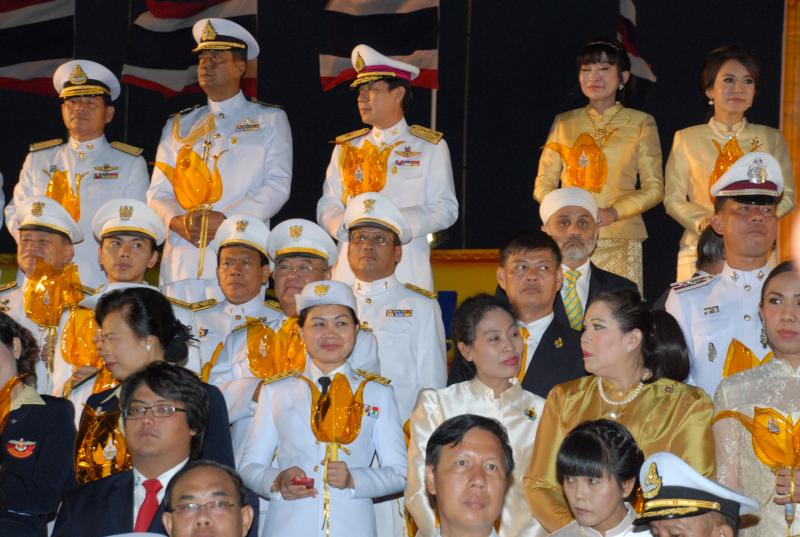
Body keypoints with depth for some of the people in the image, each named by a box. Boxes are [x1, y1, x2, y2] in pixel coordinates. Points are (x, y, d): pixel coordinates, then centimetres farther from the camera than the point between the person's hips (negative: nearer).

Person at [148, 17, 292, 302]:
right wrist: (177, 221, -8)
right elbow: (158, 192, 15)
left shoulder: (269, 119, 12)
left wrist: (225, 220, -13)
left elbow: (277, 186, 0)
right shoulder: (178, 126, 21)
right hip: (181, 261, 3)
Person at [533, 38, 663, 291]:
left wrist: (613, 213, -11)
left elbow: (654, 188, 5)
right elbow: (543, 184, 13)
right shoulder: (564, 123, 14)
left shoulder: (640, 123, 8)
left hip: (619, 240, -1)